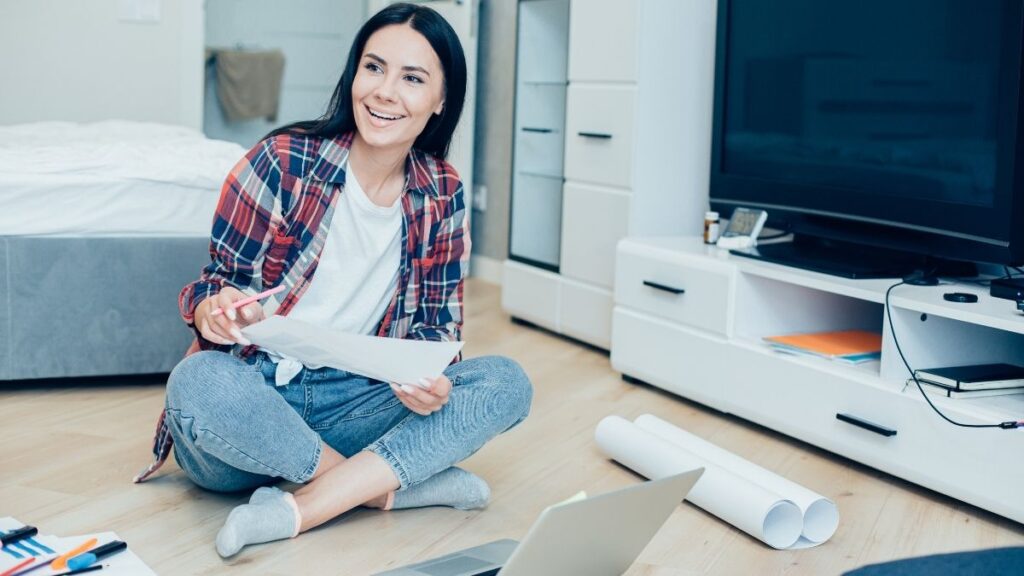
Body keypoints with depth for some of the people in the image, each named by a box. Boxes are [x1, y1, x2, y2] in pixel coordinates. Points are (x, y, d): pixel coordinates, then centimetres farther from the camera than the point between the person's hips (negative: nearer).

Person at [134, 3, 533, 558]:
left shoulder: (442, 195, 2)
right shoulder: (283, 162, -8)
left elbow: (437, 323, 6)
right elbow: (217, 282, -5)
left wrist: (432, 379, -18)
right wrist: (213, 313, -31)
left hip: (352, 401, 3)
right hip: (254, 391, -3)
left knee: (507, 382, -18)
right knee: (197, 382, -37)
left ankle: (299, 509, -27)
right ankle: (396, 484, -20)